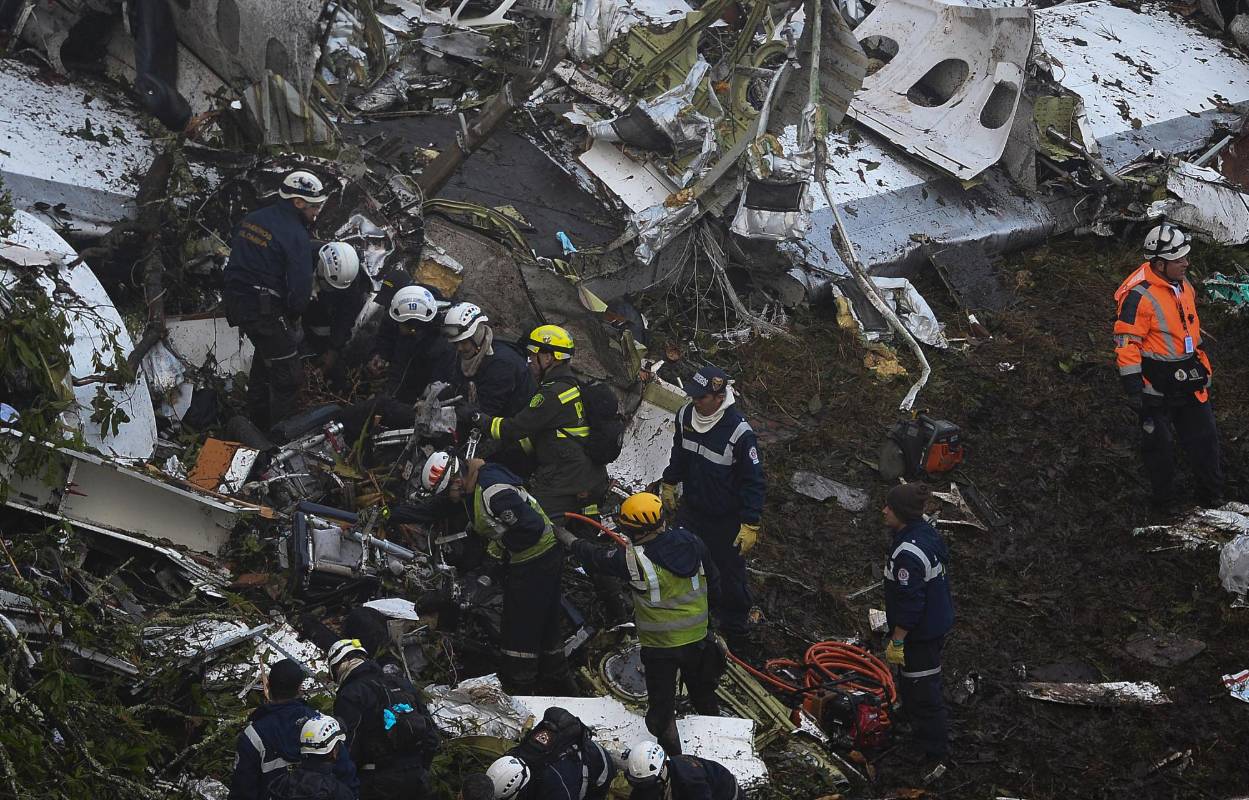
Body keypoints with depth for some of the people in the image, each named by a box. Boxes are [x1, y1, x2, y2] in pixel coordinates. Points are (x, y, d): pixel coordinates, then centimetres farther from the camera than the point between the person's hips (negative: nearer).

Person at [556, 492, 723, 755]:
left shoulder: (634, 560, -26)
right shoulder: (693, 543, -12)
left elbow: (596, 559, -8)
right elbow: (713, 583, 3)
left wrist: (569, 540, 9)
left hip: (659, 646, -5)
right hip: (698, 636, 5)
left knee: (661, 704, 14)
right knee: (702, 691, 28)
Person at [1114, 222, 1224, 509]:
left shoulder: (1184, 288, 6)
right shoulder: (1138, 297, -21)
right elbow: (1126, 344, -20)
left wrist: (1201, 366, 25)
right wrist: (1133, 389, -20)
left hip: (1190, 383, 7)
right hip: (1157, 385, -7)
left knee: (1204, 439, 12)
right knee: (1159, 445, 8)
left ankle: (1212, 499, 25)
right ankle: (1163, 502, 24)